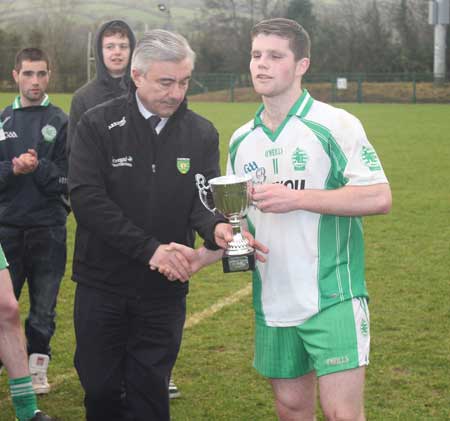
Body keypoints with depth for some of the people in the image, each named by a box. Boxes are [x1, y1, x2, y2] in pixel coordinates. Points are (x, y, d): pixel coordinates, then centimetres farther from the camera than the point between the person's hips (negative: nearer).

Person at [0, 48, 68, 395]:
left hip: (48, 229, -1)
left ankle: (38, 364, 20)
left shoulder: (61, 123, 2)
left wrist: (39, 167, -19)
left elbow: (67, 180, -4)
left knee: (44, 305, 6)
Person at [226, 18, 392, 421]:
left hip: (333, 298, -6)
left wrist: (297, 197, -19)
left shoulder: (336, 125, -8)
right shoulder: (242, 140, 11)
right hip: (272, 302, 6)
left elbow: (379, 196, -16)